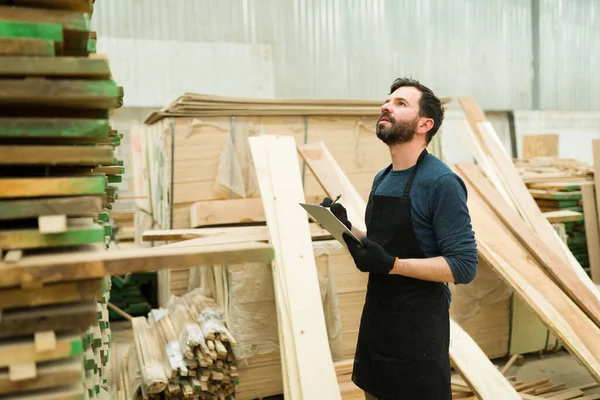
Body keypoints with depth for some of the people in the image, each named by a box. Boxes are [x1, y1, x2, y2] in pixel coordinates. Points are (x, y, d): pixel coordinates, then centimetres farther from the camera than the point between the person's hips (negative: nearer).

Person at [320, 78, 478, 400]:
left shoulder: (441, 182, -19)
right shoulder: (381, 179, 7)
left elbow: (464, 266, -20)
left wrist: (391, 264, -27)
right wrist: (346, 229, -1)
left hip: (419, 327, -7)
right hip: (377, 320, 8)